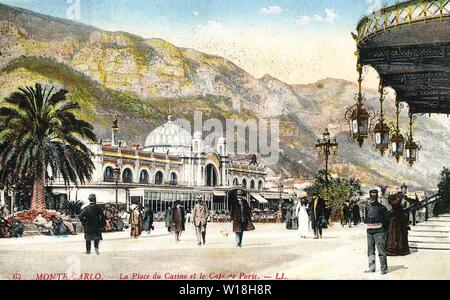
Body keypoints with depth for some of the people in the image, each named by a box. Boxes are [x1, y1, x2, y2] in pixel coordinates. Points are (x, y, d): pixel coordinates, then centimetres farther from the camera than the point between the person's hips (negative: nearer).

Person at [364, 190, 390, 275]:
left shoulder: (381, 207, -4)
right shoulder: (367, 207, 11)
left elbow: (387, 220, 0)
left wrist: (383, 228, 0)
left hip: (379, 232, -6)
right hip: (369, 232, 6)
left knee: (381, 251, -5)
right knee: (370, 251, 10)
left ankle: (384, 269, 0)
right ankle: (372, 268, 19)